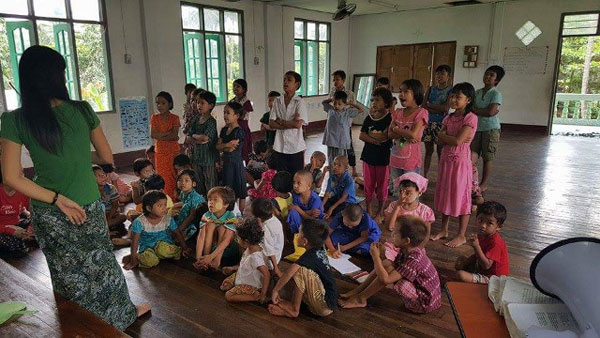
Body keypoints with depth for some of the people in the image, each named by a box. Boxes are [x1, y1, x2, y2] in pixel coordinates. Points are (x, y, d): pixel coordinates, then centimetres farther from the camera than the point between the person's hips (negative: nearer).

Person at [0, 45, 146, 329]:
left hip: (47, 215, 1)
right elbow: (107, 158, -1)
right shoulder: (82, 111, -12)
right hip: (88, 207, -1)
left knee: (68, 274, 19)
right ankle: (122, 314, 39)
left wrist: (57, 199, -11)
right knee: (101, 265, 19)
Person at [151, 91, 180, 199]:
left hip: (173, 151, -2)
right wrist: (168, 133, -13)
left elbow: (174, 136, -13)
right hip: (160, 152, 2)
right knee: (163, 179, 3)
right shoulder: (154, 118, 5)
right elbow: (153, 135, -8)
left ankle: (175, 200, 7)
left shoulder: (174, 118, -1)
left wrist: (159, 136, -13)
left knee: (174, 177, -1)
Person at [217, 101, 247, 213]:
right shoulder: (224, 130, 10)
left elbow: (231, 149, -18)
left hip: (236, 163, -8)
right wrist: (227, 145, -13)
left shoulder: (239, 131, -13)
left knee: (240, 193, 1)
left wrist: (223, 146, -2)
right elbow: (218, 146, 2)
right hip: (226, 162, 8)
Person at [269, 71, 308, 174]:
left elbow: (298, 124, -17)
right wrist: (290, 124, -13)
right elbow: (271, 124, -3)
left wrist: (280, 121, -8)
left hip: (296, 147, -3)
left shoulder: (300, 102, -6)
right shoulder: (277, 101, 4)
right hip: (279, 146, 4)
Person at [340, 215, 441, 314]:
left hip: (424, 304, -9)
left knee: (389, 269, -23)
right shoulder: (406, 251, -3)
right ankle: (357, 290, 3)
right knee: (386, 263, -1)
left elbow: (385, 279, -33)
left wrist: (376, 256, -23)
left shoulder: (414, 260, -30)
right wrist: (381, 254, -13)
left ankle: (360, 299, -9)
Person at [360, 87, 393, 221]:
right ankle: (369, 210, 28)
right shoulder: (369, 118, 4)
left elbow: (385, 136, -21)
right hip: (368, 156, 4)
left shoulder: (390, 118, -10)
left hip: (383, 158, -4)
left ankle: (379, 212, 23)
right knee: (368, 185, 12)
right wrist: (376, 139, -17)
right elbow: (361, 136, -3)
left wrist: (370, 134, -8)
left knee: (381, 186, 8)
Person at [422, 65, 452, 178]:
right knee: (428, 150, 8)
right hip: (428, 122, 3)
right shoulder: (431, 89, 8)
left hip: (441, 124, -3)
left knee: (440, 151, 2)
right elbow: (423, 106, -1)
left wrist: (429, 105, -6)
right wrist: (437, 109, -13)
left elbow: (445, 108, -15)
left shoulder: (450, 90, -3)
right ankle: (424, 176, 13)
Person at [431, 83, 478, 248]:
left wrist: (442, 135, -7)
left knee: (461, 198, 3)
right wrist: (453, 138, -17)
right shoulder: (448, 118, 7)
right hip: (446, 161, 7)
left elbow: (458, 141, -21)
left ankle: (461, 236, 16)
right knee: (445, 196, 14)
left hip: (461, 162, -7)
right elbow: (440, 141, -1)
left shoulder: (471, 118, -13)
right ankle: (444, 230, 29)